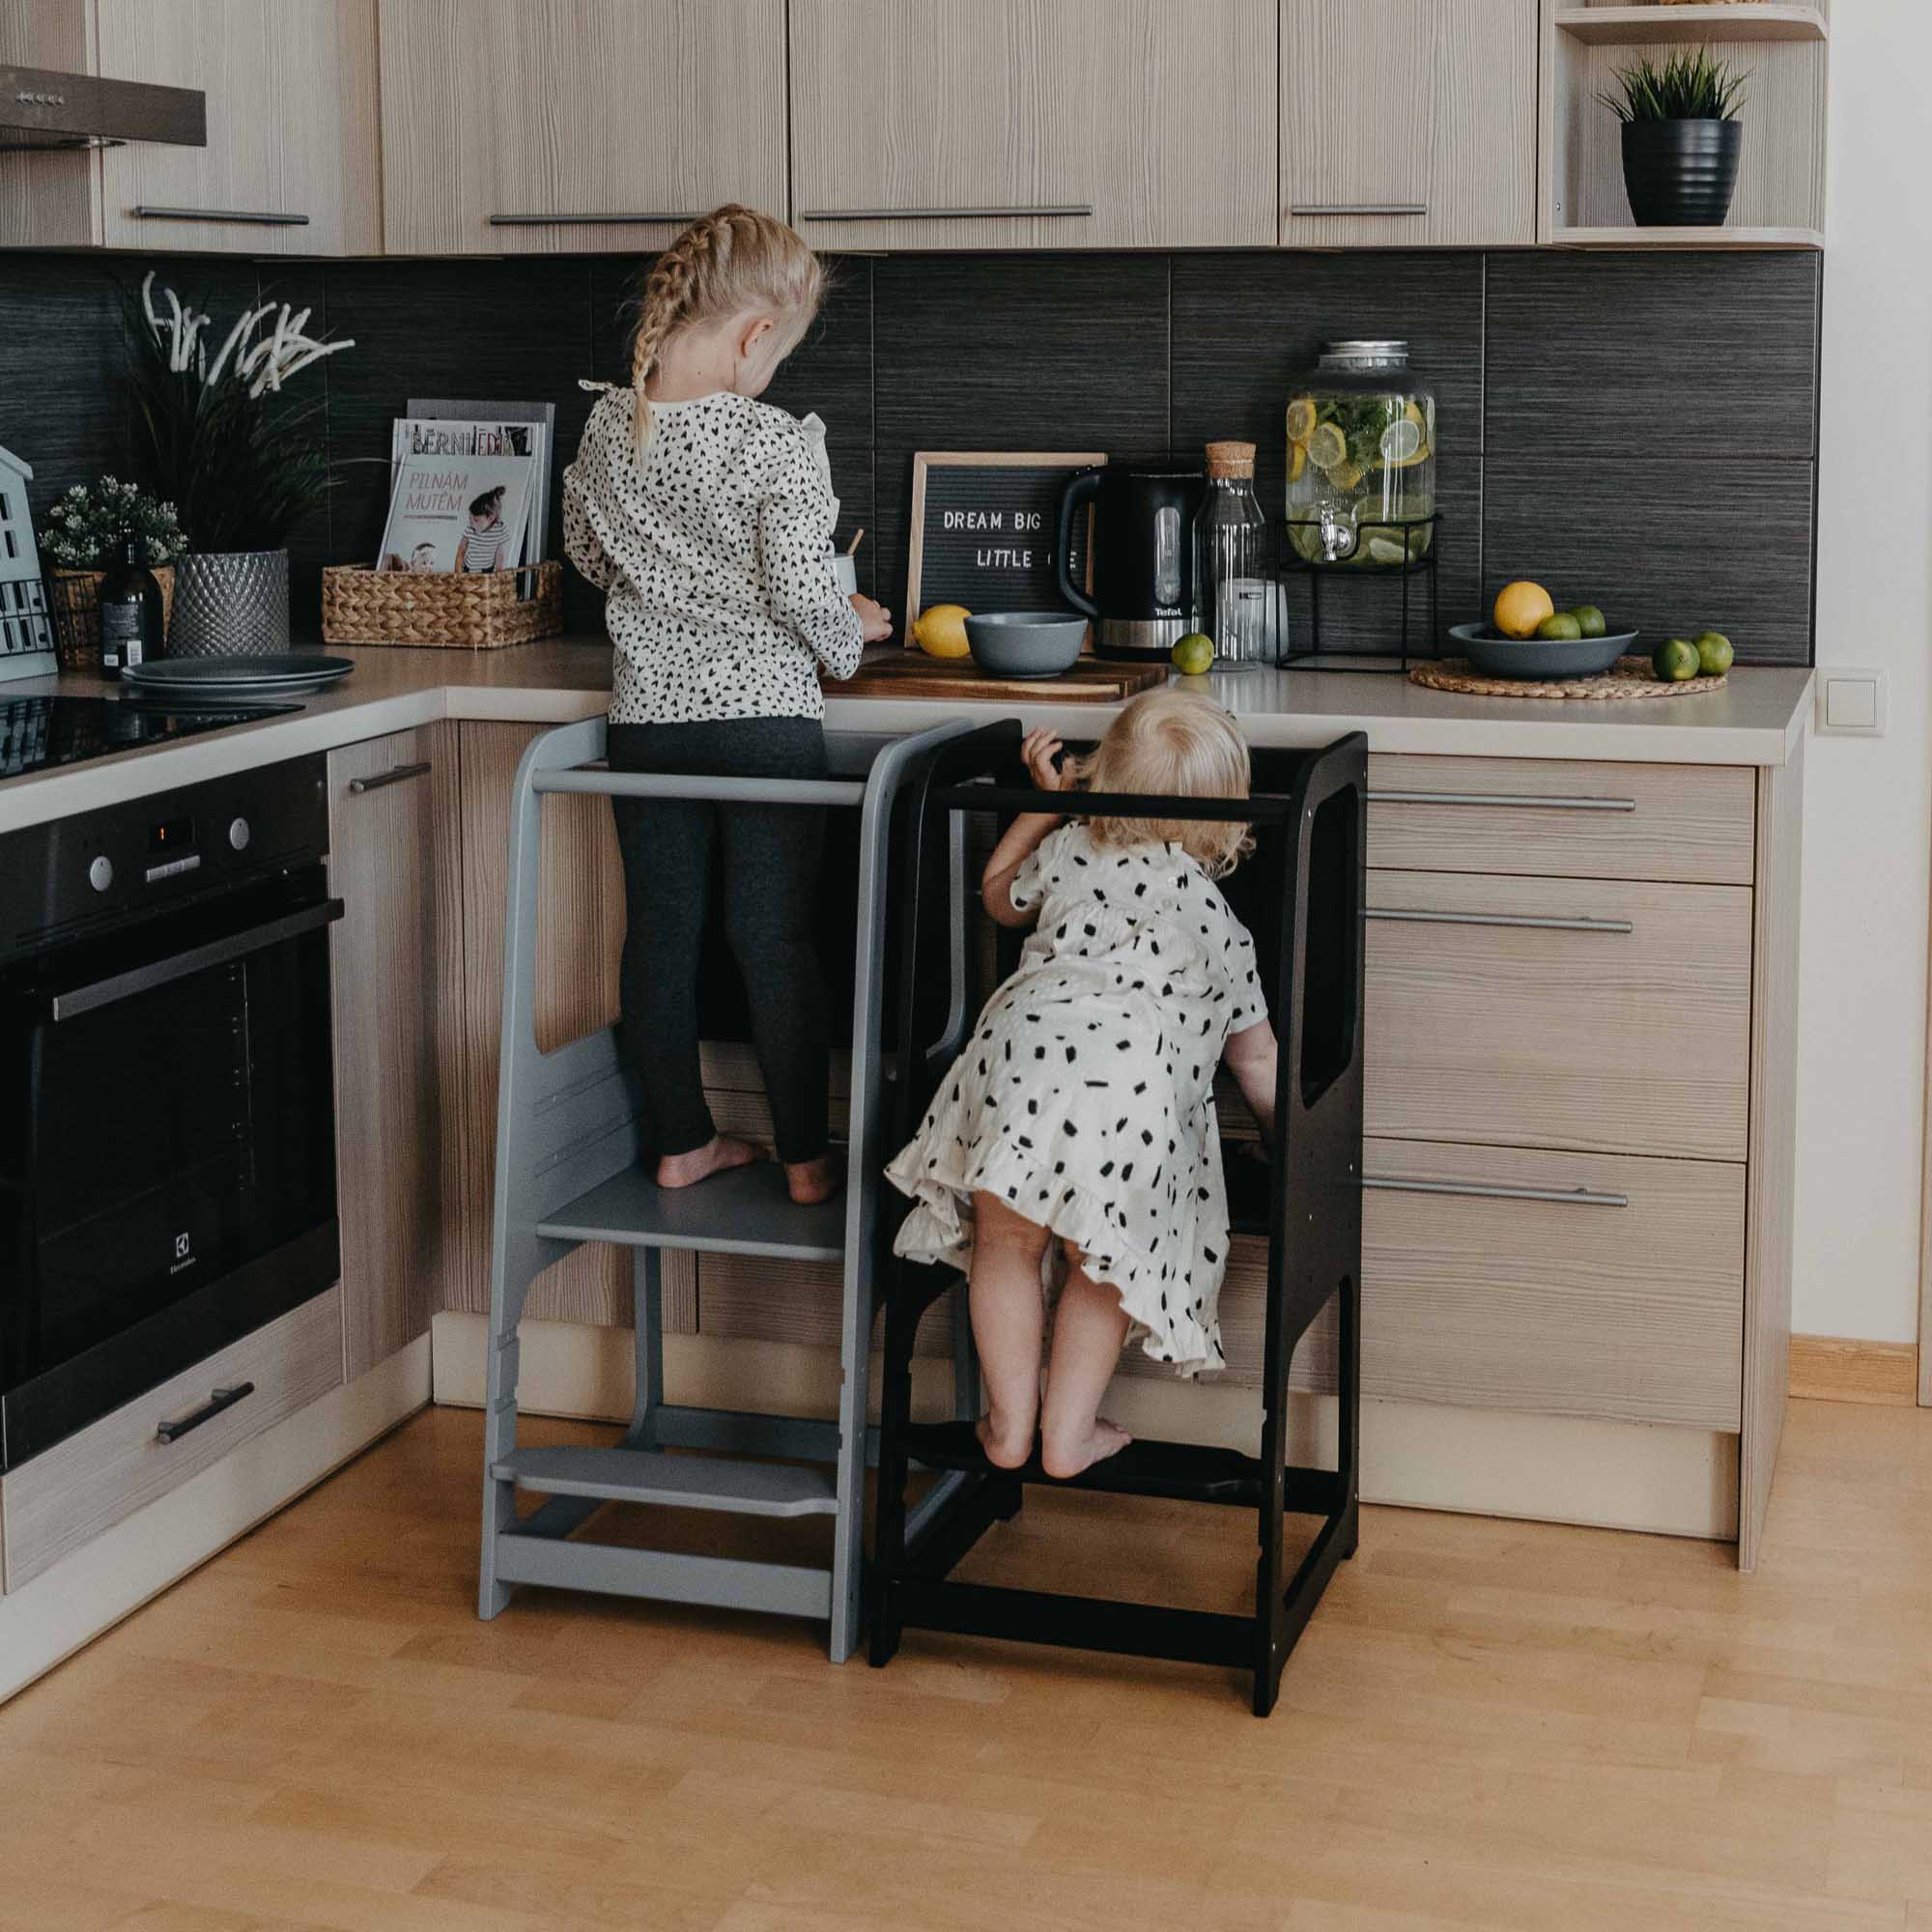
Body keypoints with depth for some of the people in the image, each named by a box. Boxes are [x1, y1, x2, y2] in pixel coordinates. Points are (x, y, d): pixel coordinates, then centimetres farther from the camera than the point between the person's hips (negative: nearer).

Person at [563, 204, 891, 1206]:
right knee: (777, 941, 4)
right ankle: (805, 1158, 12)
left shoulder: (606, 428, 1)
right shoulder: (777, 443, -16)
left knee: (660, 931, 12)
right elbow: (802, 587, -16)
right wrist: (849, 634, 5)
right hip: (764, 717, -4)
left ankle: (680, 1143, 21)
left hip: (648, 714, 5)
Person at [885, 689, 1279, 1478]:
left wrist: (1042, 803, 53)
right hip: (1136, 1081, 0)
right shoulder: (1215, 916, 27)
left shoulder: (1067, 850, 27)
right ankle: (1067, 1433, 21)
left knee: (1006, 1242, 16)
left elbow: (1001, 897, 49)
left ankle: (1010, 1422, 25)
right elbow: (1255, 1058, 32)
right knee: (1103, 1263, 17)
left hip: (1023, 1038, 0)